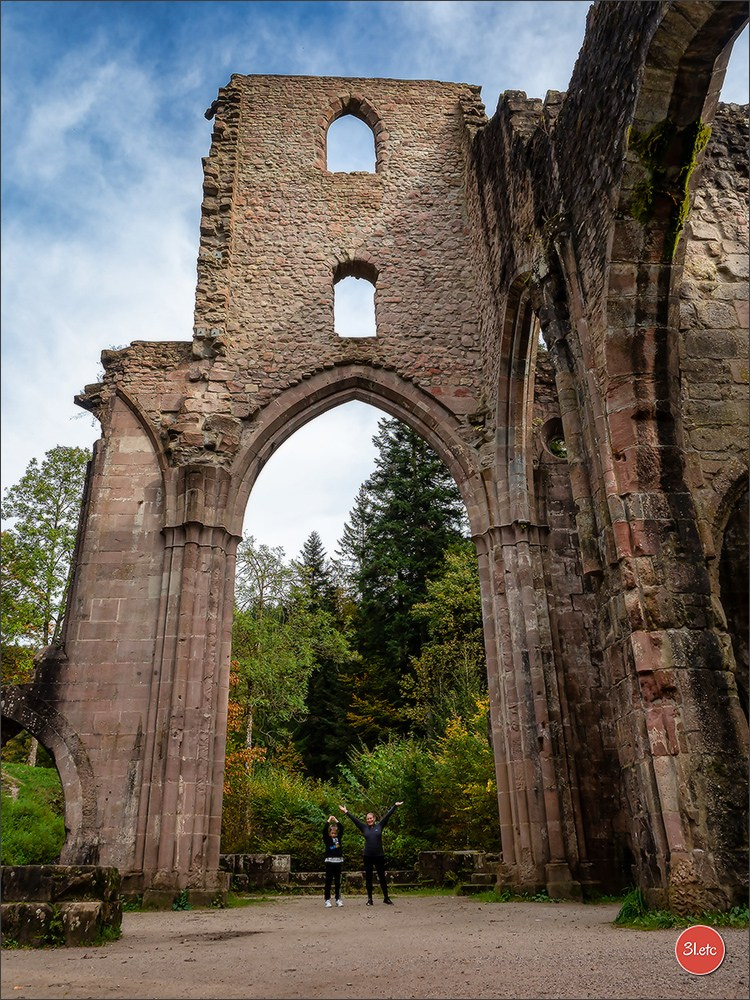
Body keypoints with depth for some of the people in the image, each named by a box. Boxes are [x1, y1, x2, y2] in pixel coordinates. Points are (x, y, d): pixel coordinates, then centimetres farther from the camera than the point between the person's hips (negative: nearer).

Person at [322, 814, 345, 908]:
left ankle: (338, 899, 13)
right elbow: (324, 830, -12)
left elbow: (342, 828, 2)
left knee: (338, 881, 8)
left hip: (338, 861, 3)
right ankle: (327, 900, 4)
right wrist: (328, 821, -10)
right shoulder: (327, 839, 1)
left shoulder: (338, 838, 10)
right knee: (328, 881, 0)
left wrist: (336, 821, -2)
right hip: (329, 861, -3)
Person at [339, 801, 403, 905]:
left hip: (379, 856, -1)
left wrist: (395, 806, 1)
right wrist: (346, 812, 2)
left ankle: (386, 898, 18)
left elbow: (388, 815, 1)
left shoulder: (379, 826, 3)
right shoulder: (364, 828, 5)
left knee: (382, 877, 6)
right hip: (367, 856, 1)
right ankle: (369, 899, 17)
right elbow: (354, 819, 4)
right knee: (368, 878, 7)